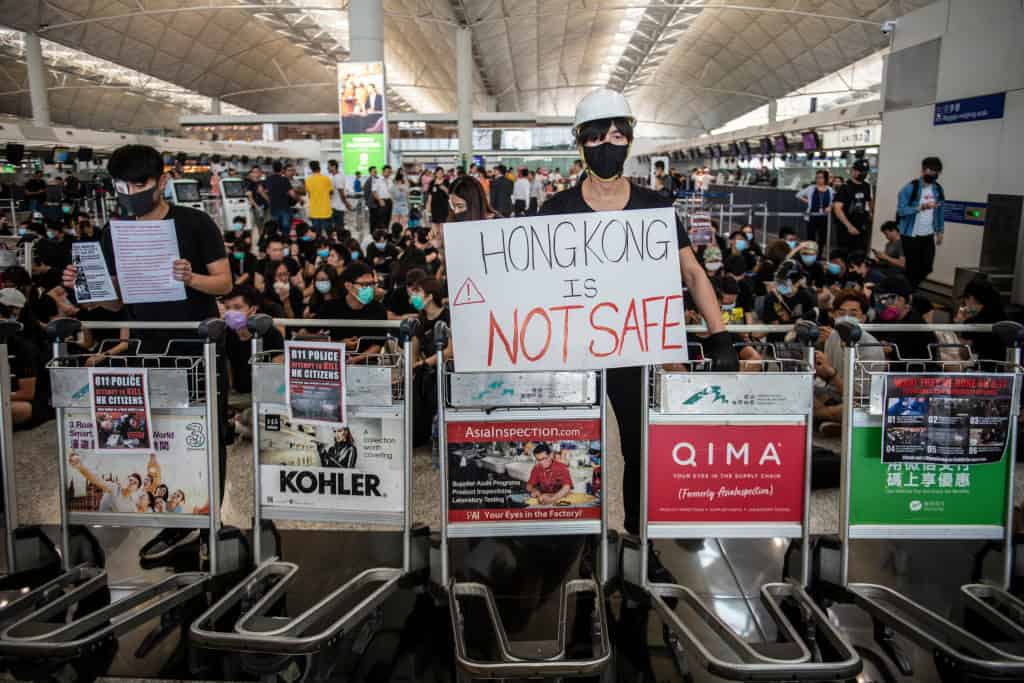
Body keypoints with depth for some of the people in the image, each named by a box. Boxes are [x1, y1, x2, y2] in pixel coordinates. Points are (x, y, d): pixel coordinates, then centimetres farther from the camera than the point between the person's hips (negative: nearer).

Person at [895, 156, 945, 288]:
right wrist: (920, 207, -27)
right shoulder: (910, 188, -10)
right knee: (912, 267, -1)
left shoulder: (938, 189, 7)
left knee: (927, 267, 5)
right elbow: (901, 210, -16)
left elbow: (940, 212, 15)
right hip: (910, 236, -5)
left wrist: (940, 231, 12)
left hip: (928, 236, 5)